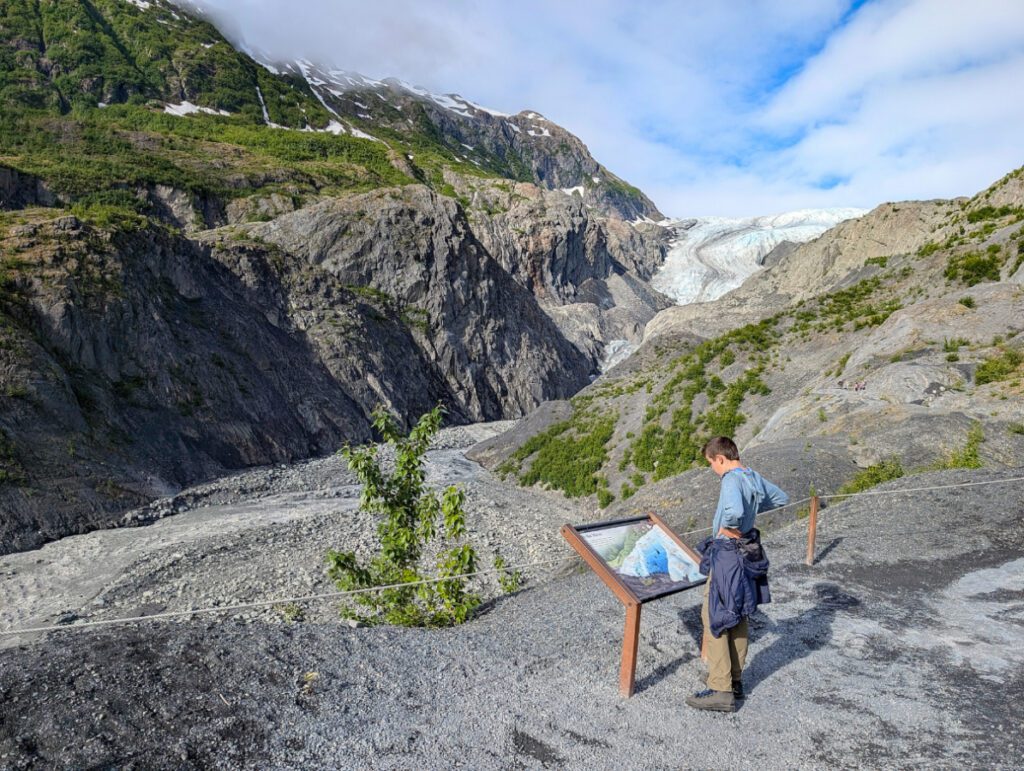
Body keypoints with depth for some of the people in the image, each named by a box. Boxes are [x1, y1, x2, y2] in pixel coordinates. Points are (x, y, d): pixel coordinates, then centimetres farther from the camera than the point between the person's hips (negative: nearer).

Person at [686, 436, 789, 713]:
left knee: (713, 618, -2)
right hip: (747, 553, 9)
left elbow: (734, 511, -41)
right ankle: (734, 680, 29)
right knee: (737, 617, 18)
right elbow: (782, 498, 24)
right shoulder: (754, 477, 6)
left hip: (727, 556, -9)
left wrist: (728, 528, -20)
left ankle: (720, 690, 2)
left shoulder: (732, 479, -21)